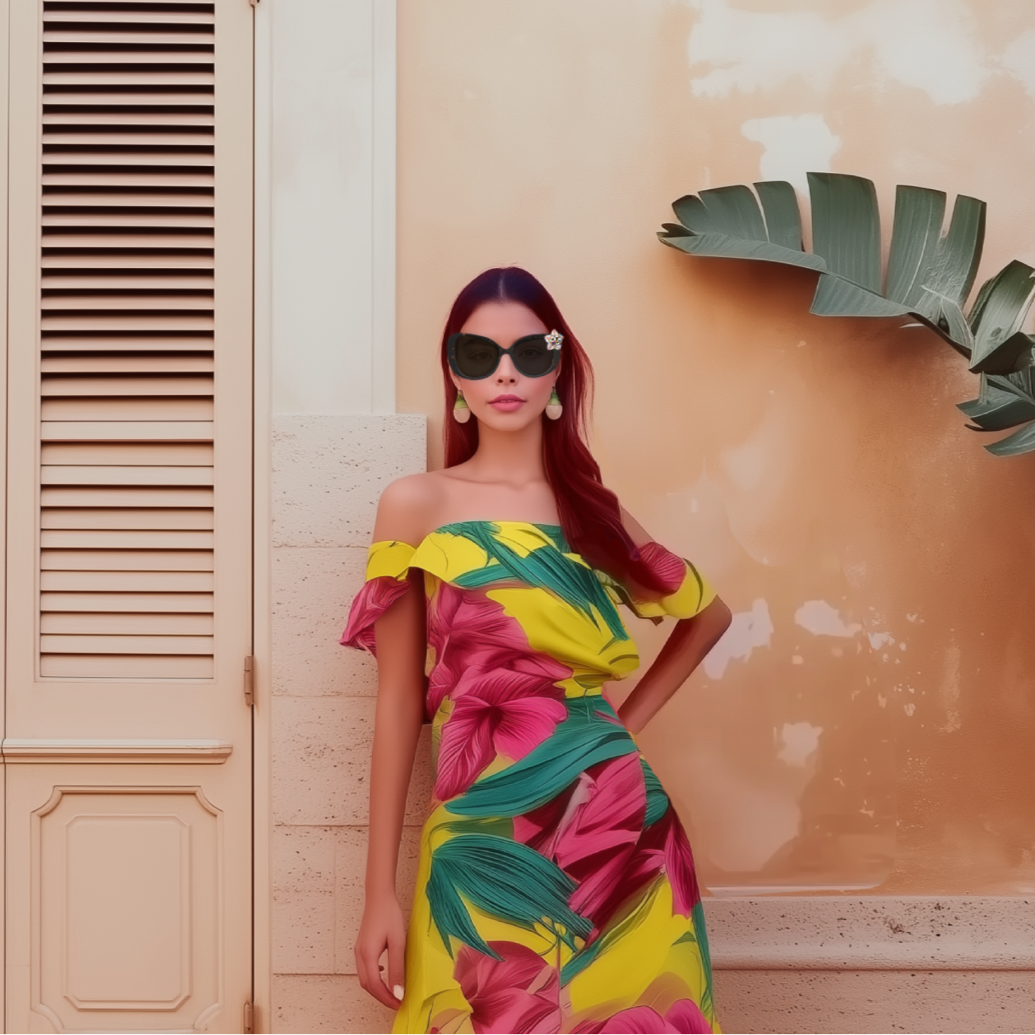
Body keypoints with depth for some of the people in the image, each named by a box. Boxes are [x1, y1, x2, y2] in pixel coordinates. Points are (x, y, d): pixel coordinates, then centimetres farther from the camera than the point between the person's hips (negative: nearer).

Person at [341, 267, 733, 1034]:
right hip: (487, 845, -3)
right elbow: (399, 702, -1)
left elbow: (710, 614, 23)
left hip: (617, 830, 3)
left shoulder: (592, 508, 8)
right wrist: (380, 892, -3)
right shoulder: (417, 506, 0)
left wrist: (626, 722, 9)